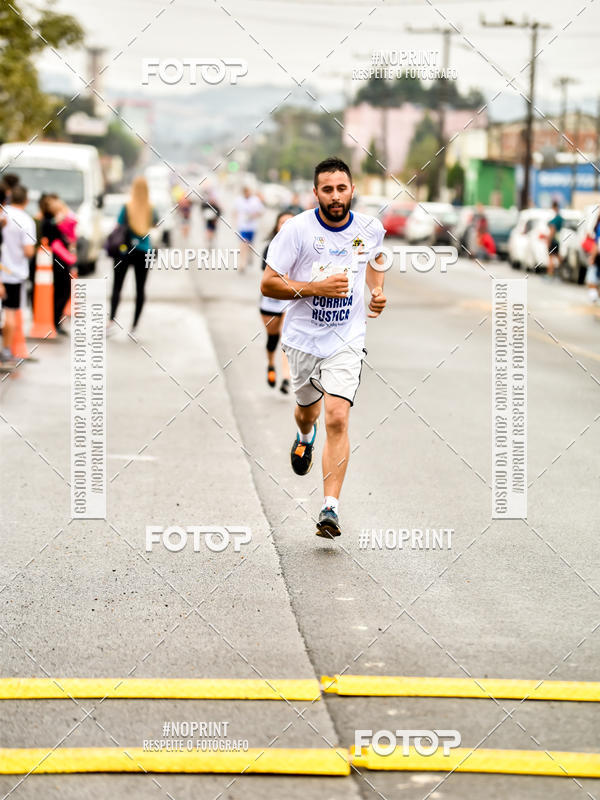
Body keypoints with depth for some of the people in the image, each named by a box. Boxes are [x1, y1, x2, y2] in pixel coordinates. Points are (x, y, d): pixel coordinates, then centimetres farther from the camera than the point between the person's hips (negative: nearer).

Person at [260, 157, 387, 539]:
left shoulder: (370, 228, -3)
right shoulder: (297, 229, -13)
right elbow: (268, 284, -11)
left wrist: (378, 290, 3)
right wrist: (316, 287, -22)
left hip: (347, 338, 0)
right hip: (303, 336, 0)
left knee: (337, 418, -16)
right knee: (308, 408, 21)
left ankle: (331, 507, -16)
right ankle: (305, 436, 61)